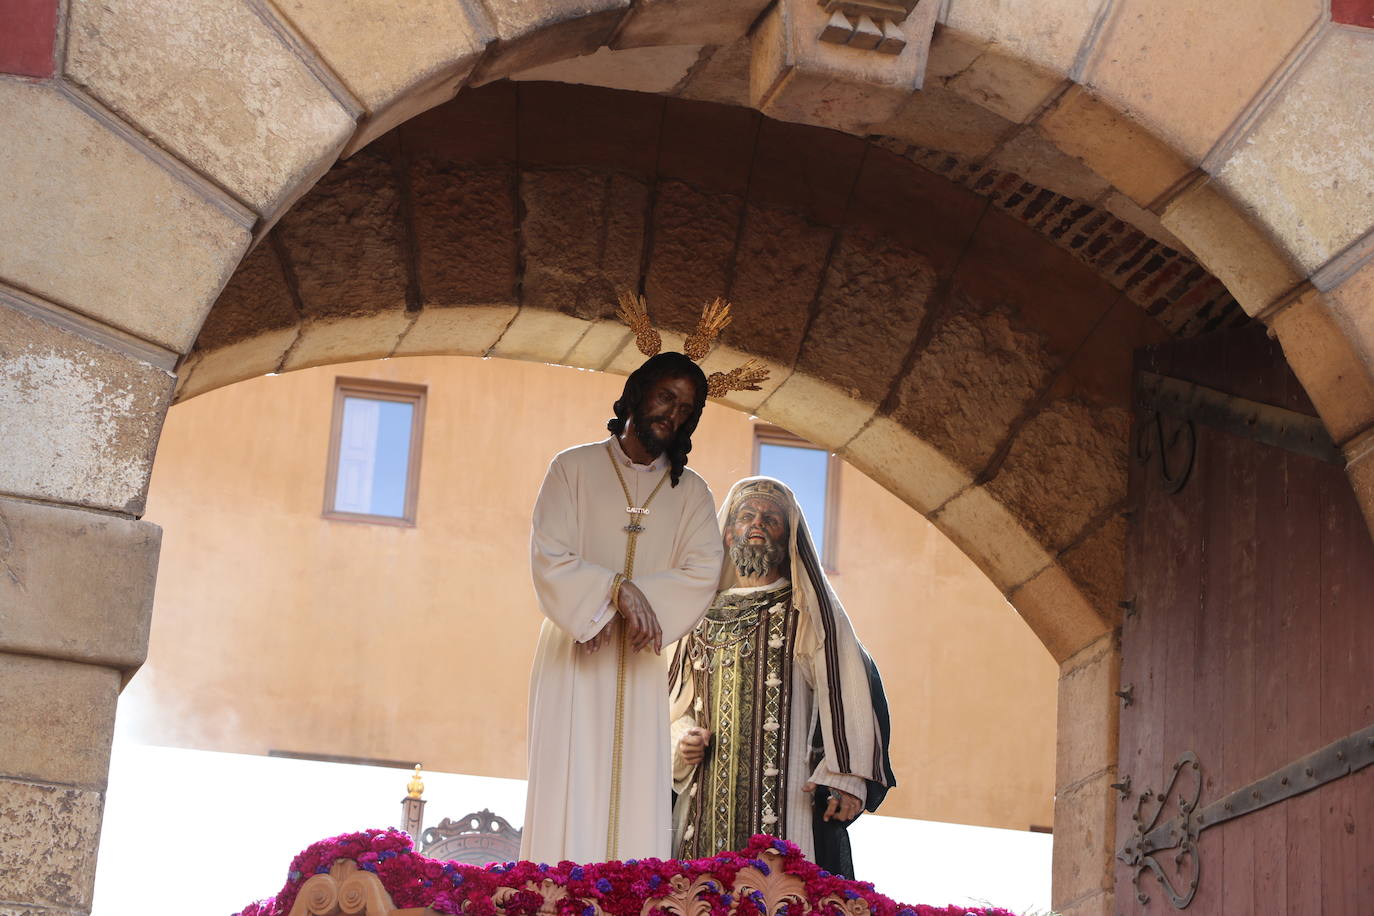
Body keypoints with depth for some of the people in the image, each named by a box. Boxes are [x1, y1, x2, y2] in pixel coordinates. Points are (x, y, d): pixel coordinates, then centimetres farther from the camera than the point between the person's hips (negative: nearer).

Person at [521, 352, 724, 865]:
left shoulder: (691, 493, 12)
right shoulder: (573, 469, 5)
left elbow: (702, 573, -3)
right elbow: (548, 558, -5)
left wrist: (639, 600, -17)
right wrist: (616, 590, -18)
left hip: (641, 665, 2)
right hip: (574, 658, -2)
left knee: (637, 800, -4)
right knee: (568, 797, -8)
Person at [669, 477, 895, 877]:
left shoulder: (808, 611, 6)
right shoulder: (705, 616, 19)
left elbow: (850, 689, -4)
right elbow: (676, 705, 25)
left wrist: (849, 778, -16)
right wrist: (683, 739, 2)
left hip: (788, 800, -4)